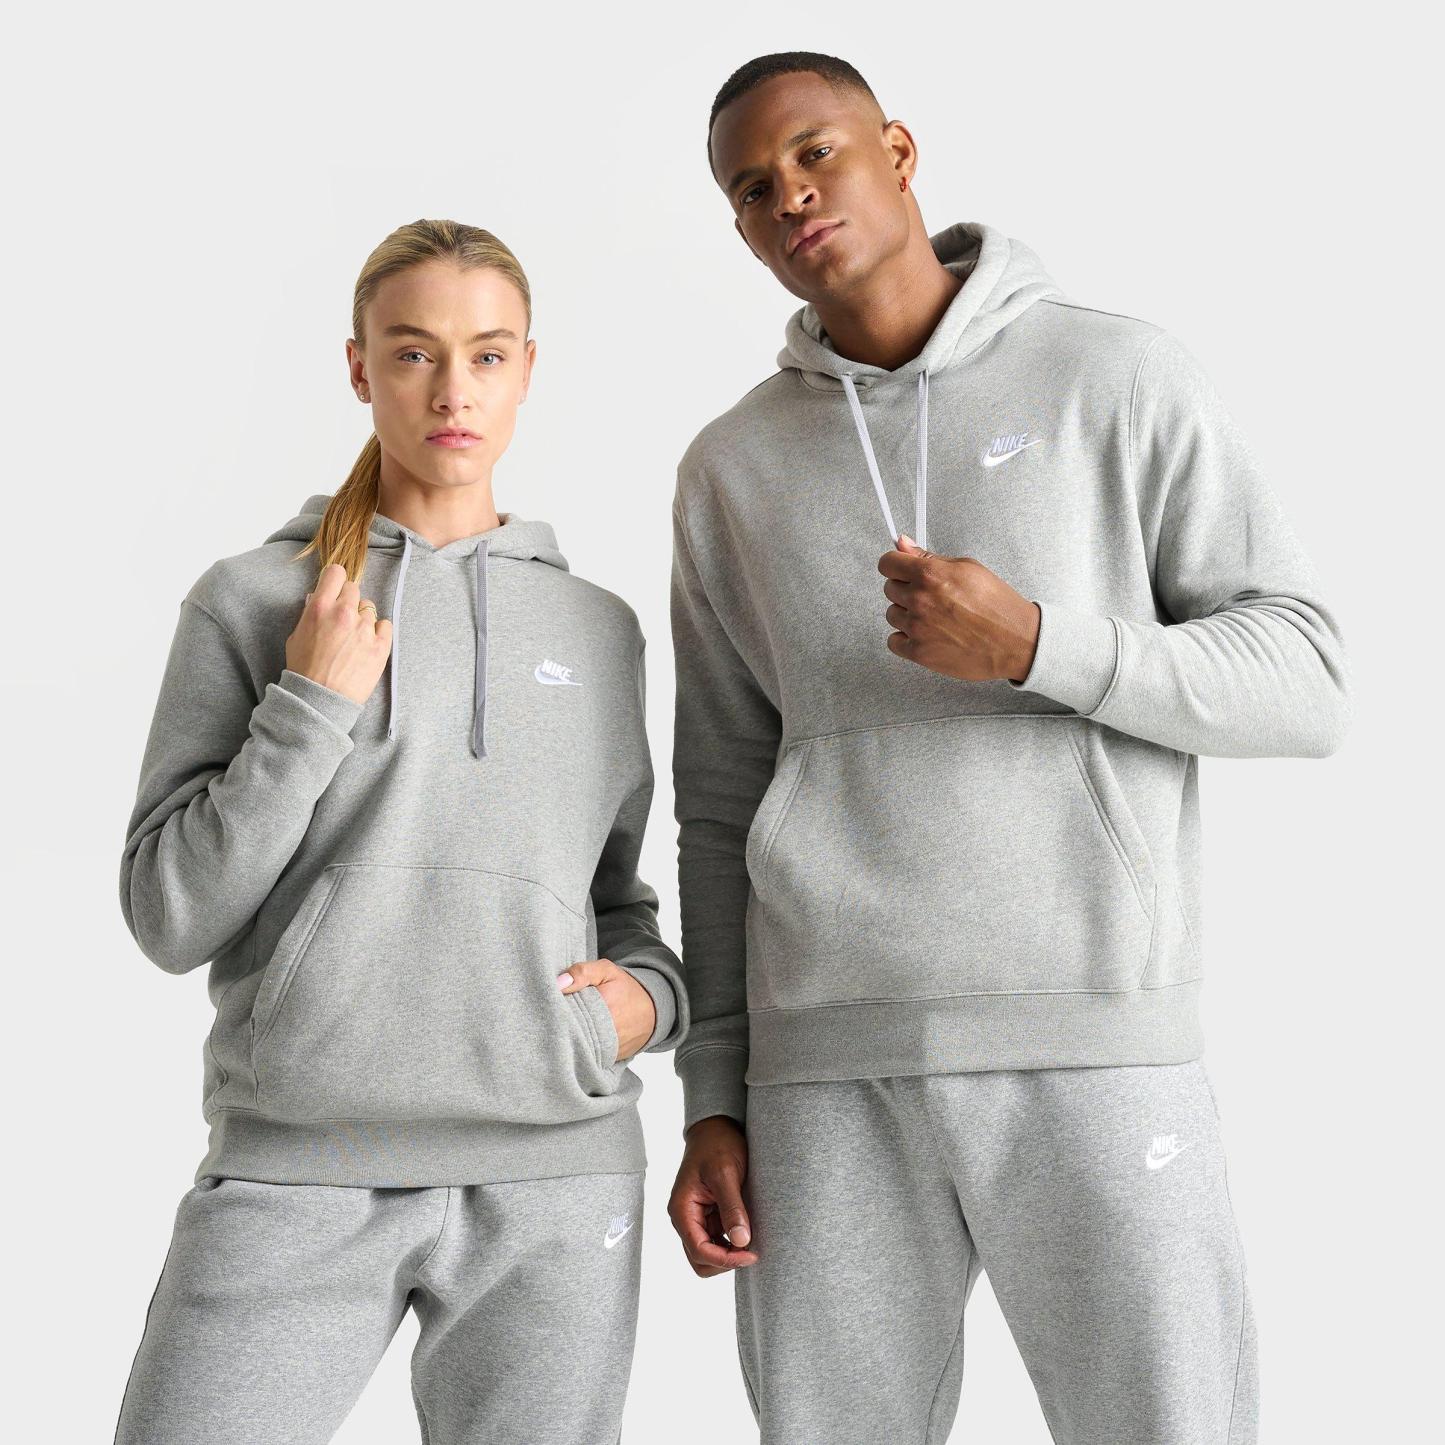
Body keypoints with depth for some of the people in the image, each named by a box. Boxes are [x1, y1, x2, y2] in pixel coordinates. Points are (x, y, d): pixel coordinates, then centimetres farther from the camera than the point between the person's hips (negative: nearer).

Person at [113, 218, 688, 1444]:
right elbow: (171, 916, 0)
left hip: (554, 1174, 2)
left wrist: (650, 998, -1)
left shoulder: (598, 631, 12)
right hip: (299, 1170, -2)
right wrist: (312, 707, -9)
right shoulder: (251, 603, 4)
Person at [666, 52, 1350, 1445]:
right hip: (833, 1067, 3)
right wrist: (715, 1100, 7)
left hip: (1093, 1045, -3)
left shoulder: (1121, 375, 2)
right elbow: (725, 804, 14)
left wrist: (1035, 645, -18)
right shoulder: (732, 467, 12)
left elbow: (1303, 685, -2)